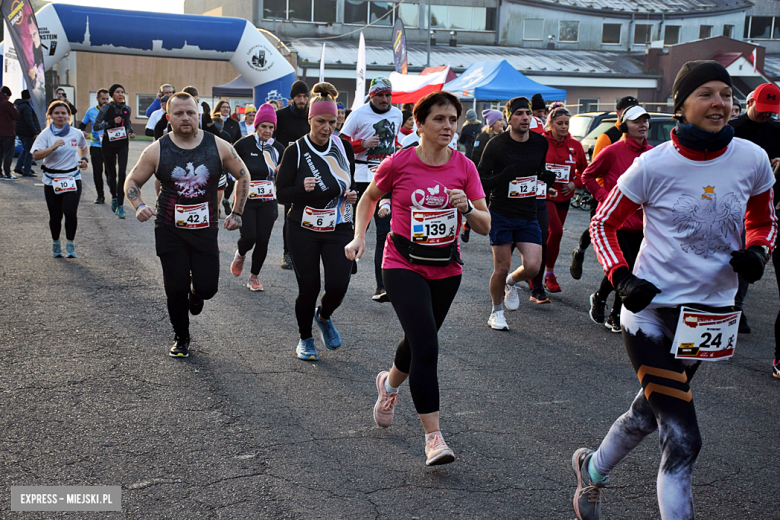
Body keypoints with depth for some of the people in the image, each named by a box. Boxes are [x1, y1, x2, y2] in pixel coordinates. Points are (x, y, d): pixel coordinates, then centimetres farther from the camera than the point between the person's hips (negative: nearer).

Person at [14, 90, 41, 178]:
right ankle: (26, 171, -1)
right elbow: (29, 121, -23)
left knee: (25, 149, 22)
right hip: (27, 132, -9)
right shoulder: (26, 107, -18)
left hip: (20, 132, 9)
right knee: (29, 151, -2)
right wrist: (35, 133, -20)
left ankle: (18, 167, 20)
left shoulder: (16, 105, 13)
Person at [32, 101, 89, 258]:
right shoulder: (46, 134, -3)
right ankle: (56, 244, 29)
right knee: (55, 215, 6)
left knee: (70, 212, -15)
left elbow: (83, 147, 27)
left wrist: (84, 159, 9)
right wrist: (52, 147, -28)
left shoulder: (76, 134, 5)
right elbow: (36, 155, -15)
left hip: (72, 178, 0)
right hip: (51, 180, 0)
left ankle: (70, 245, 1)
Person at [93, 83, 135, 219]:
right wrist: (111, 122, -19)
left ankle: (120, 206, -13)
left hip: (123, 144, 2)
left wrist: (131, 132, 6)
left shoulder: (127, 109, 6)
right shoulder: (106, 108, -5)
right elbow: (95, 125, -8)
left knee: (122, 173, -13)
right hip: (108, 143, -1)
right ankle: (114, 197, 37)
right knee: (111, 174, 8)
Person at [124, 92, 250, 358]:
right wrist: (139, 206, -15)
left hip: (206, 230, 1)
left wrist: (236, 212, 4)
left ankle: (196, 294, 38)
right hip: (170, 231, 0)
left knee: (207, 287, -2)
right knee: (176, 289, 2)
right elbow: (132, 181, 5)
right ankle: (181, 338, 27)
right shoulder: (156, 150, -5)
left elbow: (243, 176, 10)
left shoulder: (218, 147, -3)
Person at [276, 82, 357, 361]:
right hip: (303, 230, -2)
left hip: (339, 228, 2)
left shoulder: (344, 147, 3)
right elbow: (281, 193, -7)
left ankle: (324, 317, 25)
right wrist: (303, 189, -27)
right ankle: (305, 339, 27)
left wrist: (353, 195, -4)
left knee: (338, 285, -10)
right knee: (308, 287, 2)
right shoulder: (295, 151, -7)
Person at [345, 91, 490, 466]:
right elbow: (370, 198, 10)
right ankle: (433, 437, -9)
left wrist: (467, 208, -22)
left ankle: (389, 384, 51)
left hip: (446, 269, 4)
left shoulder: (464, 167, -3)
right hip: (403, 266, -4)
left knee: (419, 341, 17)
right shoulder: (398, 163, -9)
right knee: (426, 347, -17)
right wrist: (359, 236, -3)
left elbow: (485, 227, -3)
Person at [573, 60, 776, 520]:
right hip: (652, 310, -5)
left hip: (711, 314, 5)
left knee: (649, 413, 22)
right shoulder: (655, 165, -13)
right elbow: (604, 224, -1)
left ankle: (593, 470, 49)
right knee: (683, 439, -11)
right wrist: (621, 277, -15)